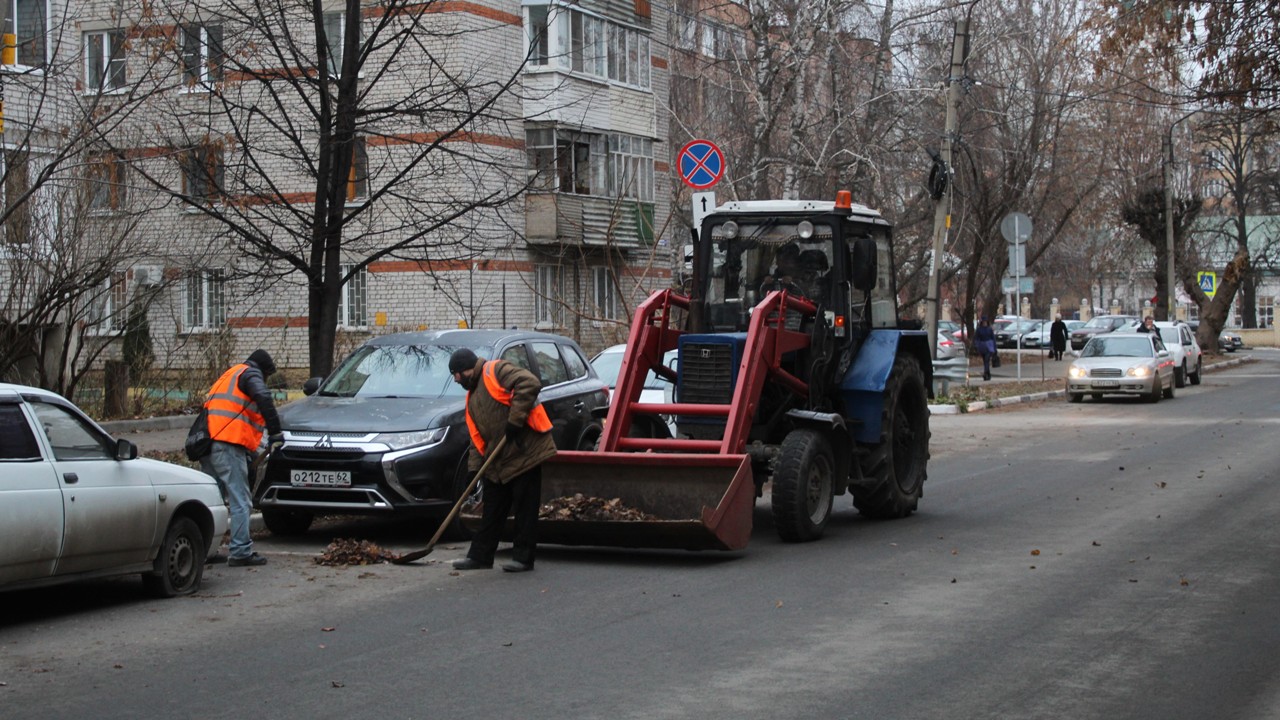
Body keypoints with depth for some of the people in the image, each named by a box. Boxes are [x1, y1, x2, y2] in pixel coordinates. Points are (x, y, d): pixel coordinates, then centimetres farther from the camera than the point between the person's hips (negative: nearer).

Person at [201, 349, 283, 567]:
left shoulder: (228, 376, 32)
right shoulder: (250, 374, 5)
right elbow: (264, 398, -16)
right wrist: (275, 431, -14)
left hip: (208, 443, 9)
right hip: (227, 445, -9)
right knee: (240, 502, -7)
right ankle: (240, 552, -10)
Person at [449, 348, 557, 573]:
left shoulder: (496, 371, -7)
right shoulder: (472, 397, 21)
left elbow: (530, 384, -23)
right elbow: (477, 437, 21)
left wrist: (515, 419, -24)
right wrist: (474, 467, 10)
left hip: (525, 451, -9)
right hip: (498, 462, 9)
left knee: (525, 508, -2)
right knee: (492, 510, 13)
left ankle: (523, 558, 3)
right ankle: (479, 556, 20)